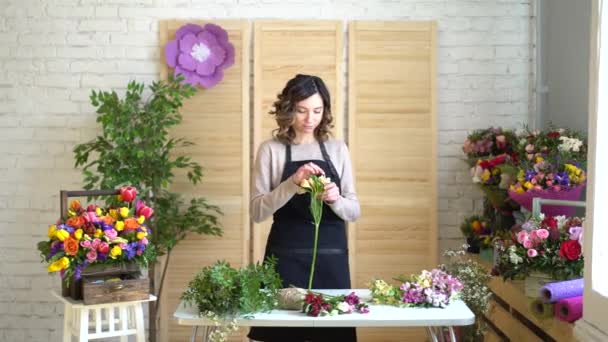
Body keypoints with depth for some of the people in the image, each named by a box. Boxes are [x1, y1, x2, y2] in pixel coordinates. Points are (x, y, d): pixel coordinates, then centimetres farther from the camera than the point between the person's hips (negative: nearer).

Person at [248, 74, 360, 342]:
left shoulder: (337, 149, 7)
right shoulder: (271, 149, -1)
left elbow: (354, 211, 6)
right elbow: (257, 211, -7)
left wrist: (335, 200, -15)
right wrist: (292, 183, -20)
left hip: (331, 257, 2)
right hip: (286, 257, -2)